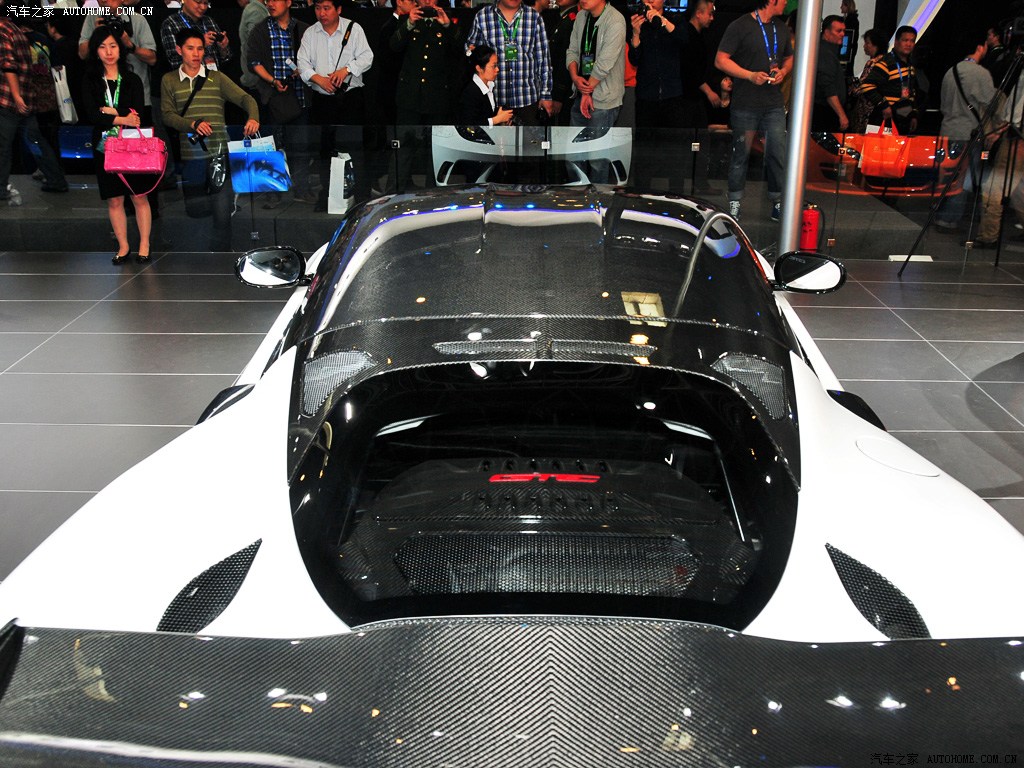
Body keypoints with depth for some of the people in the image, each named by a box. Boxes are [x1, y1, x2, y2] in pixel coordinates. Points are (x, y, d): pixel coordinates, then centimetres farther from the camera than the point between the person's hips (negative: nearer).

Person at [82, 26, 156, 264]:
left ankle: (144, 246, 9)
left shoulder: (133, 80, 5)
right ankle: (123, 247, 16)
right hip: (105, 147, 1)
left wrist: (109, 111, -10)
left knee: (140, 197, 0)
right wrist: (121, 118, -15)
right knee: (114, 200, 5)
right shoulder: (90, 82, 5)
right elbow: (92, 115, -7)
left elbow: (138, 113, -7)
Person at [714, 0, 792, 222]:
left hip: (774, 105, 5)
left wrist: (783, 71, 2)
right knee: (741, 154, 4)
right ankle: (734, 204, 15)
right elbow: (721, 60, -9)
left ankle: (779, 204, 9)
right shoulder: (740, 26, -6)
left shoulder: (782, 29, 14)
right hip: (745, 105, -5)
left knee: (779, 154, 1)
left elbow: (789, 58, 26)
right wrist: (750, 75, -18)